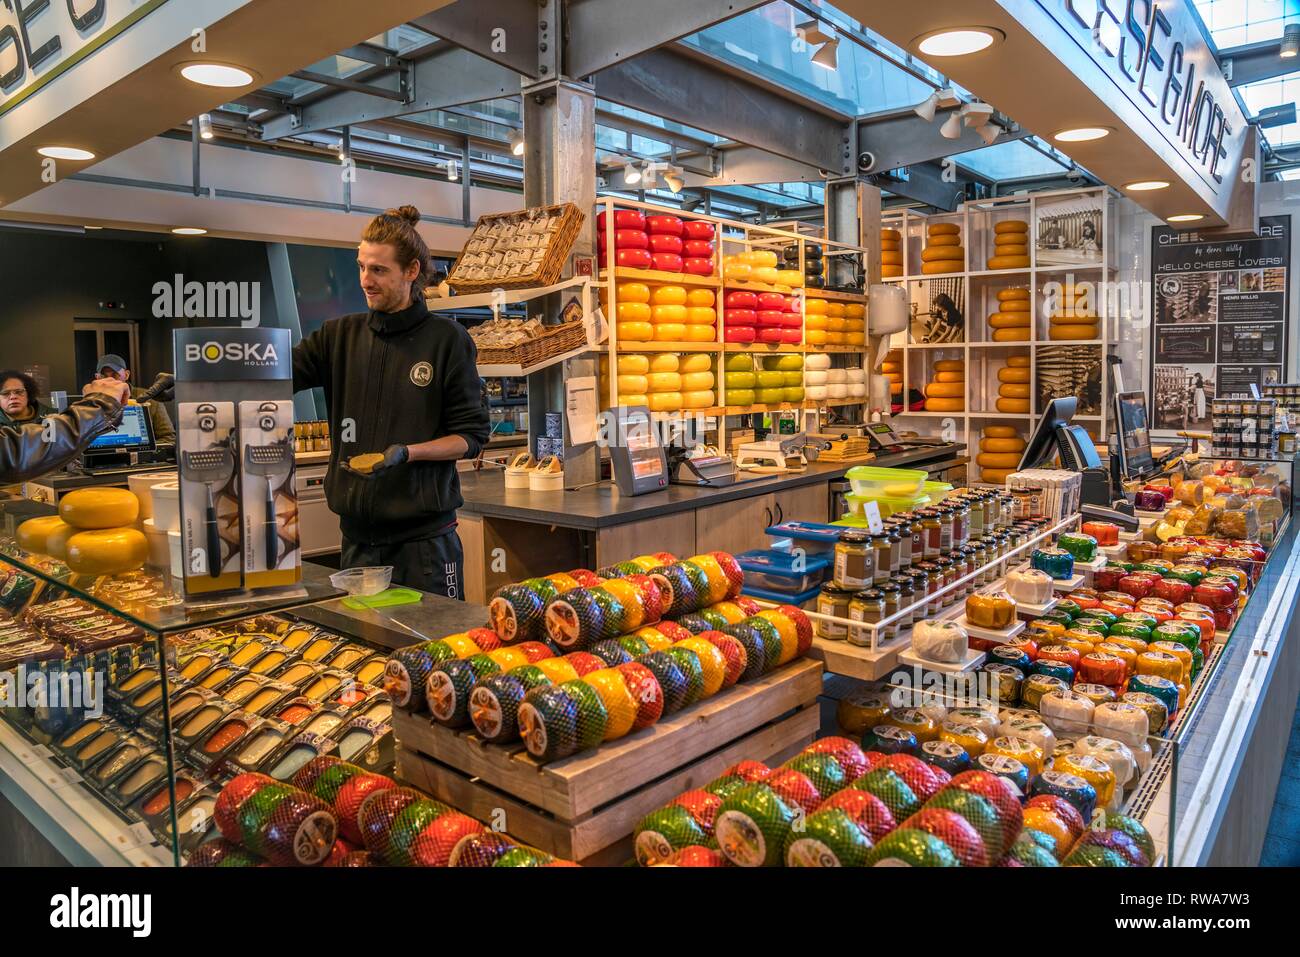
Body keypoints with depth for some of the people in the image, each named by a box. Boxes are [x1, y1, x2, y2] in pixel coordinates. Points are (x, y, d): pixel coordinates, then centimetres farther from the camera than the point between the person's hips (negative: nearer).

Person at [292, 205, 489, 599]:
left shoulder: (448, 339, -3)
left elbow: (472, 436, -3)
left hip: (425, 537, -3)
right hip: (357, 534, 4)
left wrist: (407, 452, -17)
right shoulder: (341, 335, 9)